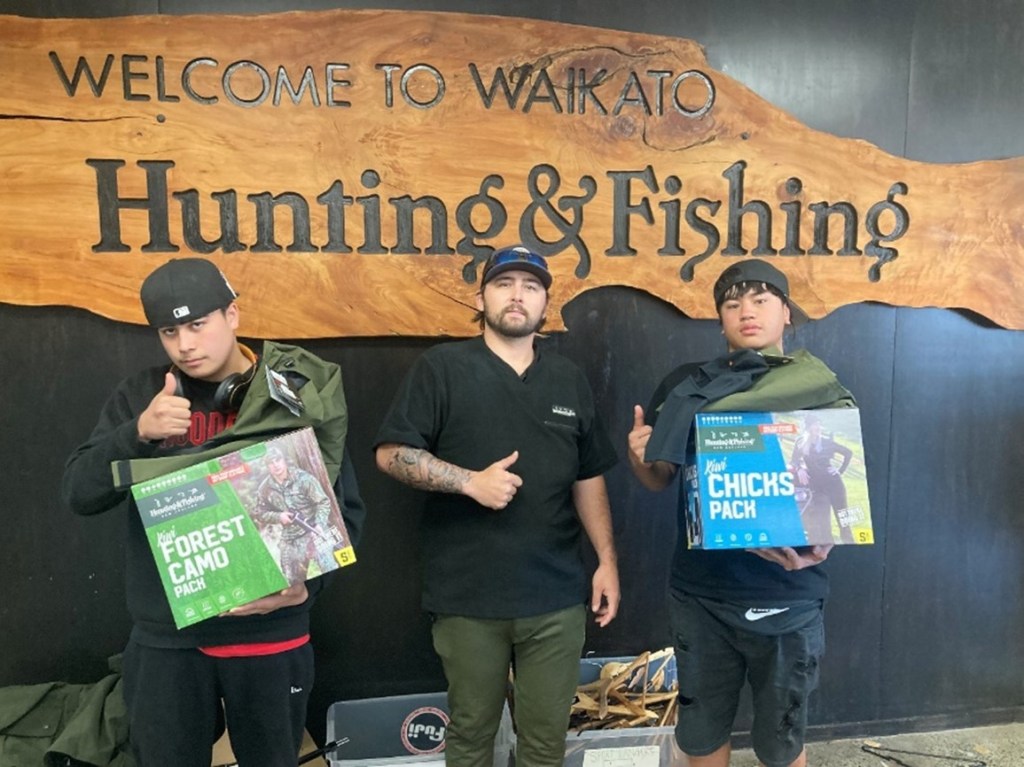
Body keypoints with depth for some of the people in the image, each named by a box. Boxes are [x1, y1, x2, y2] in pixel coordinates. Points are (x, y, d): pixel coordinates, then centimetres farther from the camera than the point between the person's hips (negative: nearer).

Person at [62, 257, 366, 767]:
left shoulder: (294, 396, -4)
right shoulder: (140, 396, 1)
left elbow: (345, 508, -2)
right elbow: (79, 493, -4)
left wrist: (307, 583, -18)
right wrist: (138, 433, -21)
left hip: (271, 634, -1)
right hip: (164, 638, 1)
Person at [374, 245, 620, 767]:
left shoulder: (569, 381, 10)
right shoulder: (441, 368, -2)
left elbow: (589, 479, 13)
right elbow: (391, 454, -8)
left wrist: (607, 560, 7)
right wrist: (471, 481, -17)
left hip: (556, 597, 3)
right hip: (467, 596, -2)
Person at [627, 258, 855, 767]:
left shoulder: (822, 393, -3)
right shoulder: (686, 387, 2)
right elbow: (658, 480, 8)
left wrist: (820, 544, -22)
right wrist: (638, 455, -14)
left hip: (787, 598, -1)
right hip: (700, 594, 2)